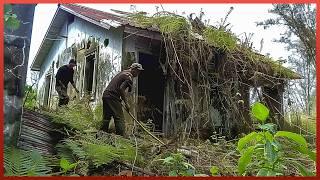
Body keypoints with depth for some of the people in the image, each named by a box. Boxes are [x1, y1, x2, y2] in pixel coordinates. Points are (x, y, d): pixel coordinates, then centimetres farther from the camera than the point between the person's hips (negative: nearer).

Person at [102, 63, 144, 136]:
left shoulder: (123, 72, 20)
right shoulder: (129, 77, -9)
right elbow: (121, 88, -21)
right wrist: (126, 103, -14)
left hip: (105, 95, 9)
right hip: (113, 97, -9)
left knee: (107, 117, 14)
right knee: (119, 118, -6)